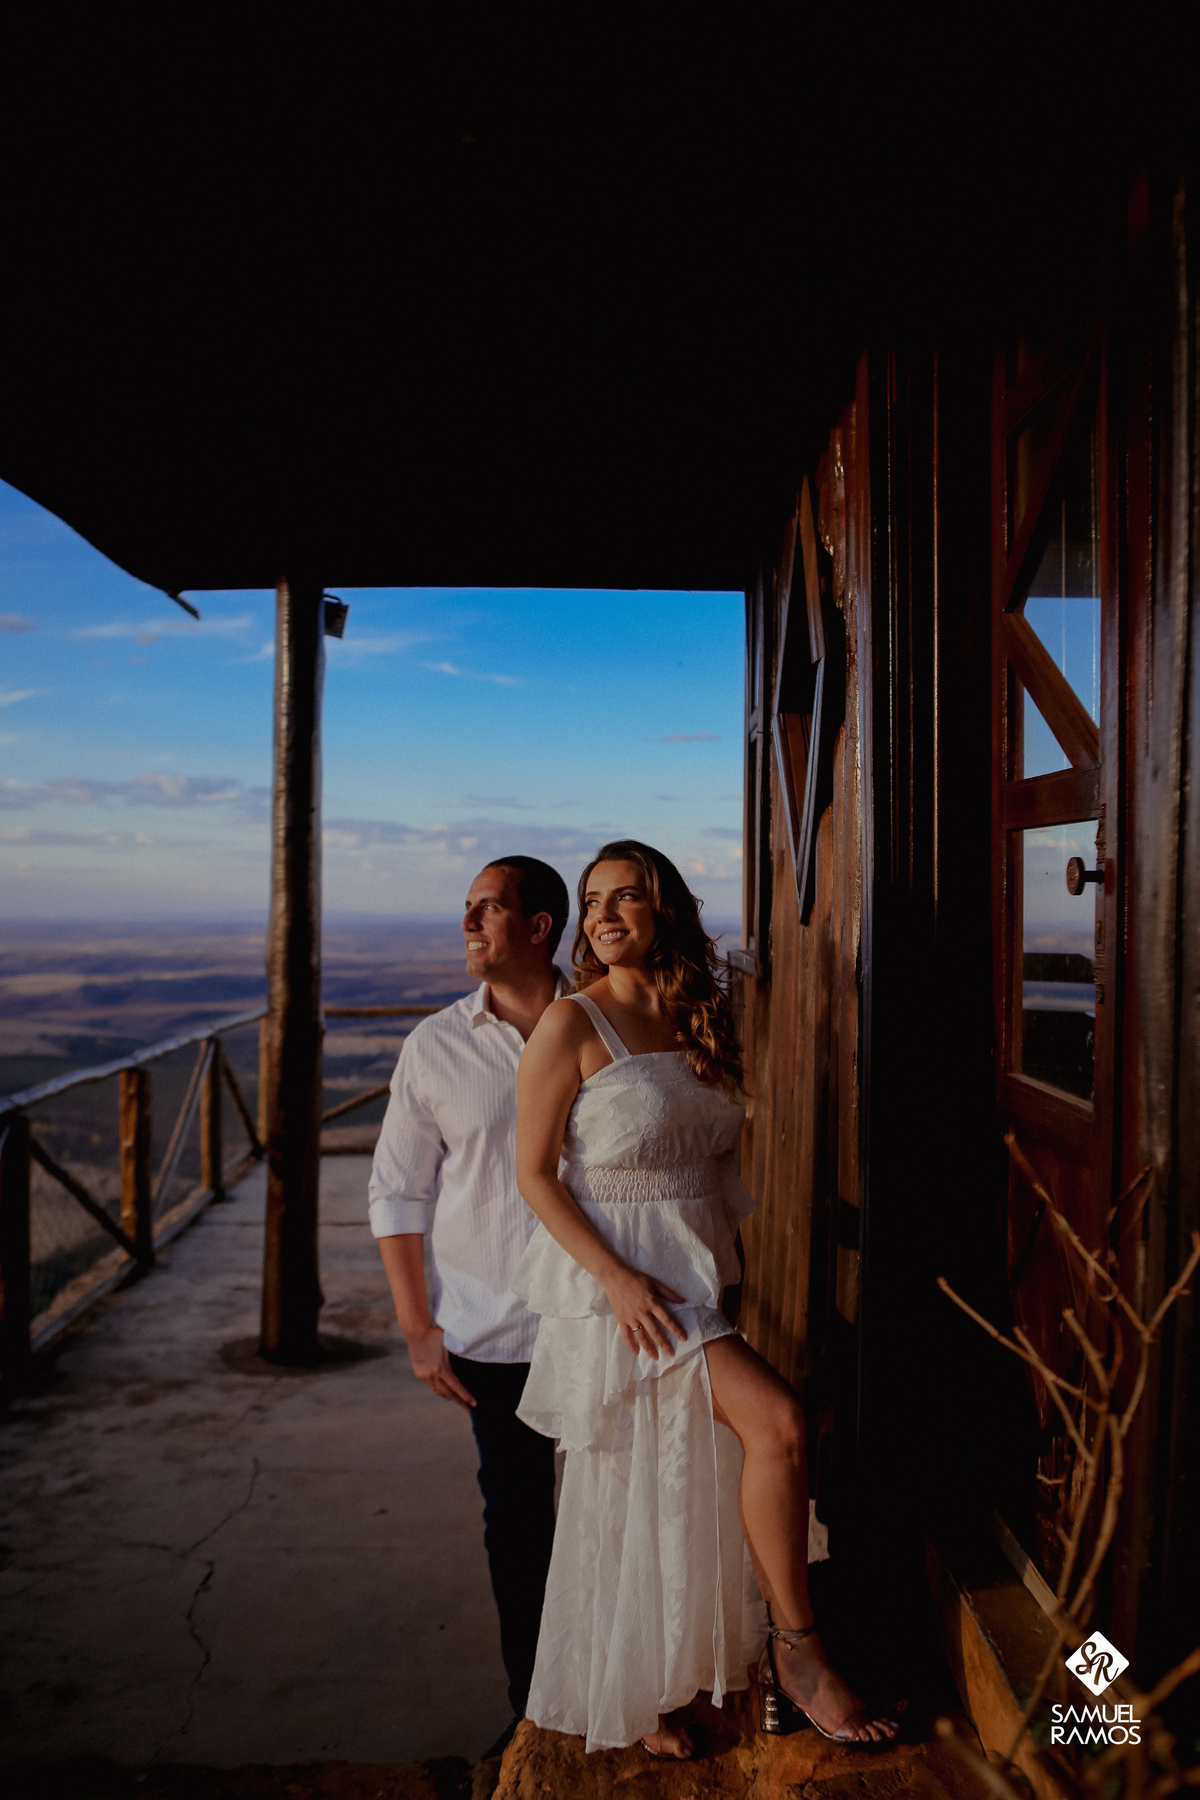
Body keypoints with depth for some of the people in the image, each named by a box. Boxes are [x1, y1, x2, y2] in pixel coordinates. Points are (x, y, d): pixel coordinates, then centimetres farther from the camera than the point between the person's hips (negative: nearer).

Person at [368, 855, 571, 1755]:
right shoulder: (435, 1047, -3)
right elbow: (398, 1192, 2)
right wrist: (418, 1328, -2)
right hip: (492, 1334, 1)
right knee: (517, 1519, 13)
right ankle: (533, 1702, 33)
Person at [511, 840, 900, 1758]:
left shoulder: (704, 1020, 6)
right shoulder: (571, 1026, -11)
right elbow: (535, 1175, -11)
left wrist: (725, 1266, 16)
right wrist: (617, 1278, -20)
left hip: (695, 1270, 6)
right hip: (615, 1277, -6)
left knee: (666, 1493, 14)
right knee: (779, 1421, -18)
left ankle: (638, 1696, 34)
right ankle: (798, 1649, 3)